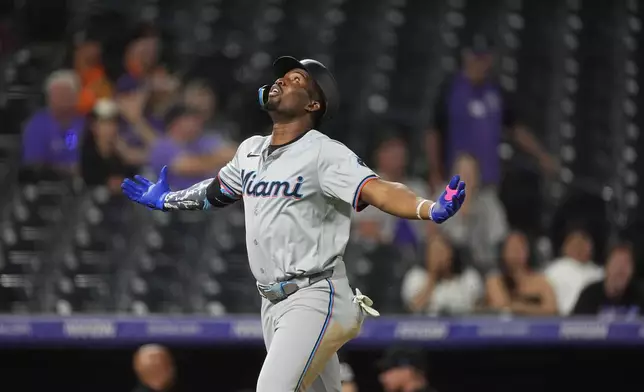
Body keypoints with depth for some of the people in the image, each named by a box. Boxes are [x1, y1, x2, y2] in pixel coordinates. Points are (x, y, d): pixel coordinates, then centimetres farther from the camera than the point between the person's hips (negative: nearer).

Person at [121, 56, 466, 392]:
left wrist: (432, 209, -44)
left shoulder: (325, 154, -11)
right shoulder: (251, 151, 12)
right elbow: (217, 191, 33)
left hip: (315, 300, -8)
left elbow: (379, 191, -26)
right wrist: (165, 201, 49)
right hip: (273, 304, 8)